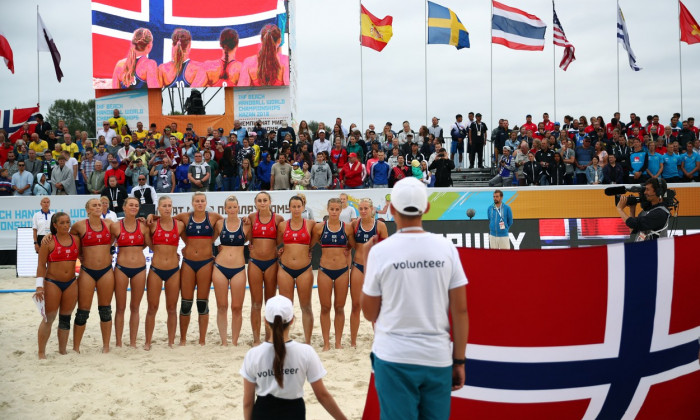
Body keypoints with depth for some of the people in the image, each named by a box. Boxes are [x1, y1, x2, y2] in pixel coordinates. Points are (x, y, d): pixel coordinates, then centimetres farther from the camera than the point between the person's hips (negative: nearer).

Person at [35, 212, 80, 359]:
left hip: (71, 283, 4)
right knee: (48, 318, -3)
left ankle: (62, 350, 20)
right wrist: (40, 286, -13)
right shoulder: (49, 241, -5)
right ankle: (41, 352, 5)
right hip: (52, 283, -4)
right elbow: (41, 264, -6)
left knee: (65, 318, 10)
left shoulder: (76, 239, 6)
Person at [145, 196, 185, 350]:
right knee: (152, 308, 3)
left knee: (172, 308, 8)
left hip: (173, 270, 1)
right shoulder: (153, 225, 0)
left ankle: (171, 342, 17)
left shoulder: (179, 225, 2)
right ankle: (148, 342, 13)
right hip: (156, 270, -1)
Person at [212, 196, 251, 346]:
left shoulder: (245, 224, 1)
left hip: (238, 269, -1)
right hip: (220, 267, 1)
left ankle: (234, 342, 14)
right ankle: (224, 341, 14)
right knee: (221, 307, 4)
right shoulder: (220, 223, 3)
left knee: (237, 307, 2)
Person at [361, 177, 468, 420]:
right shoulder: (446, 248, -2)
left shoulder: (380, 251, -7)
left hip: (393, 358, -2)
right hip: (438, 357, 2)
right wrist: (459, 361, 7)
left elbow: (369, 313, 2)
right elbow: (460, 310, -2)